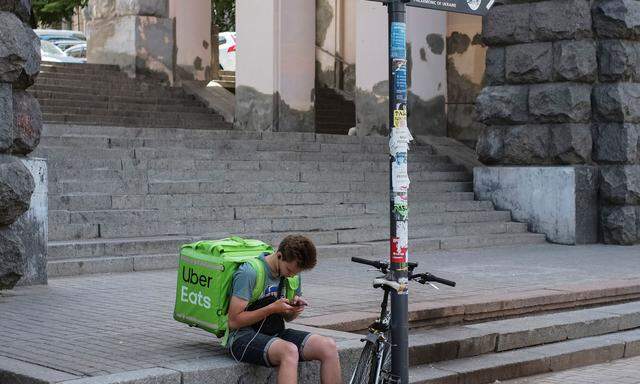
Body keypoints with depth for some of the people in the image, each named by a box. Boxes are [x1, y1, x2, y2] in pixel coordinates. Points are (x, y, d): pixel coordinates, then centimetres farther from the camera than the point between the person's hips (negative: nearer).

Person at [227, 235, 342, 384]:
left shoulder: (293, 274, 7)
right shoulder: (249, 273, -16)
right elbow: (234, 321, -16)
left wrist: (296, 308, -5)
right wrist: (272, 308, -19)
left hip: (276, 333, 7)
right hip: (244, 337, -7)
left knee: (329, 346, -17)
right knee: (290, 351, -37)